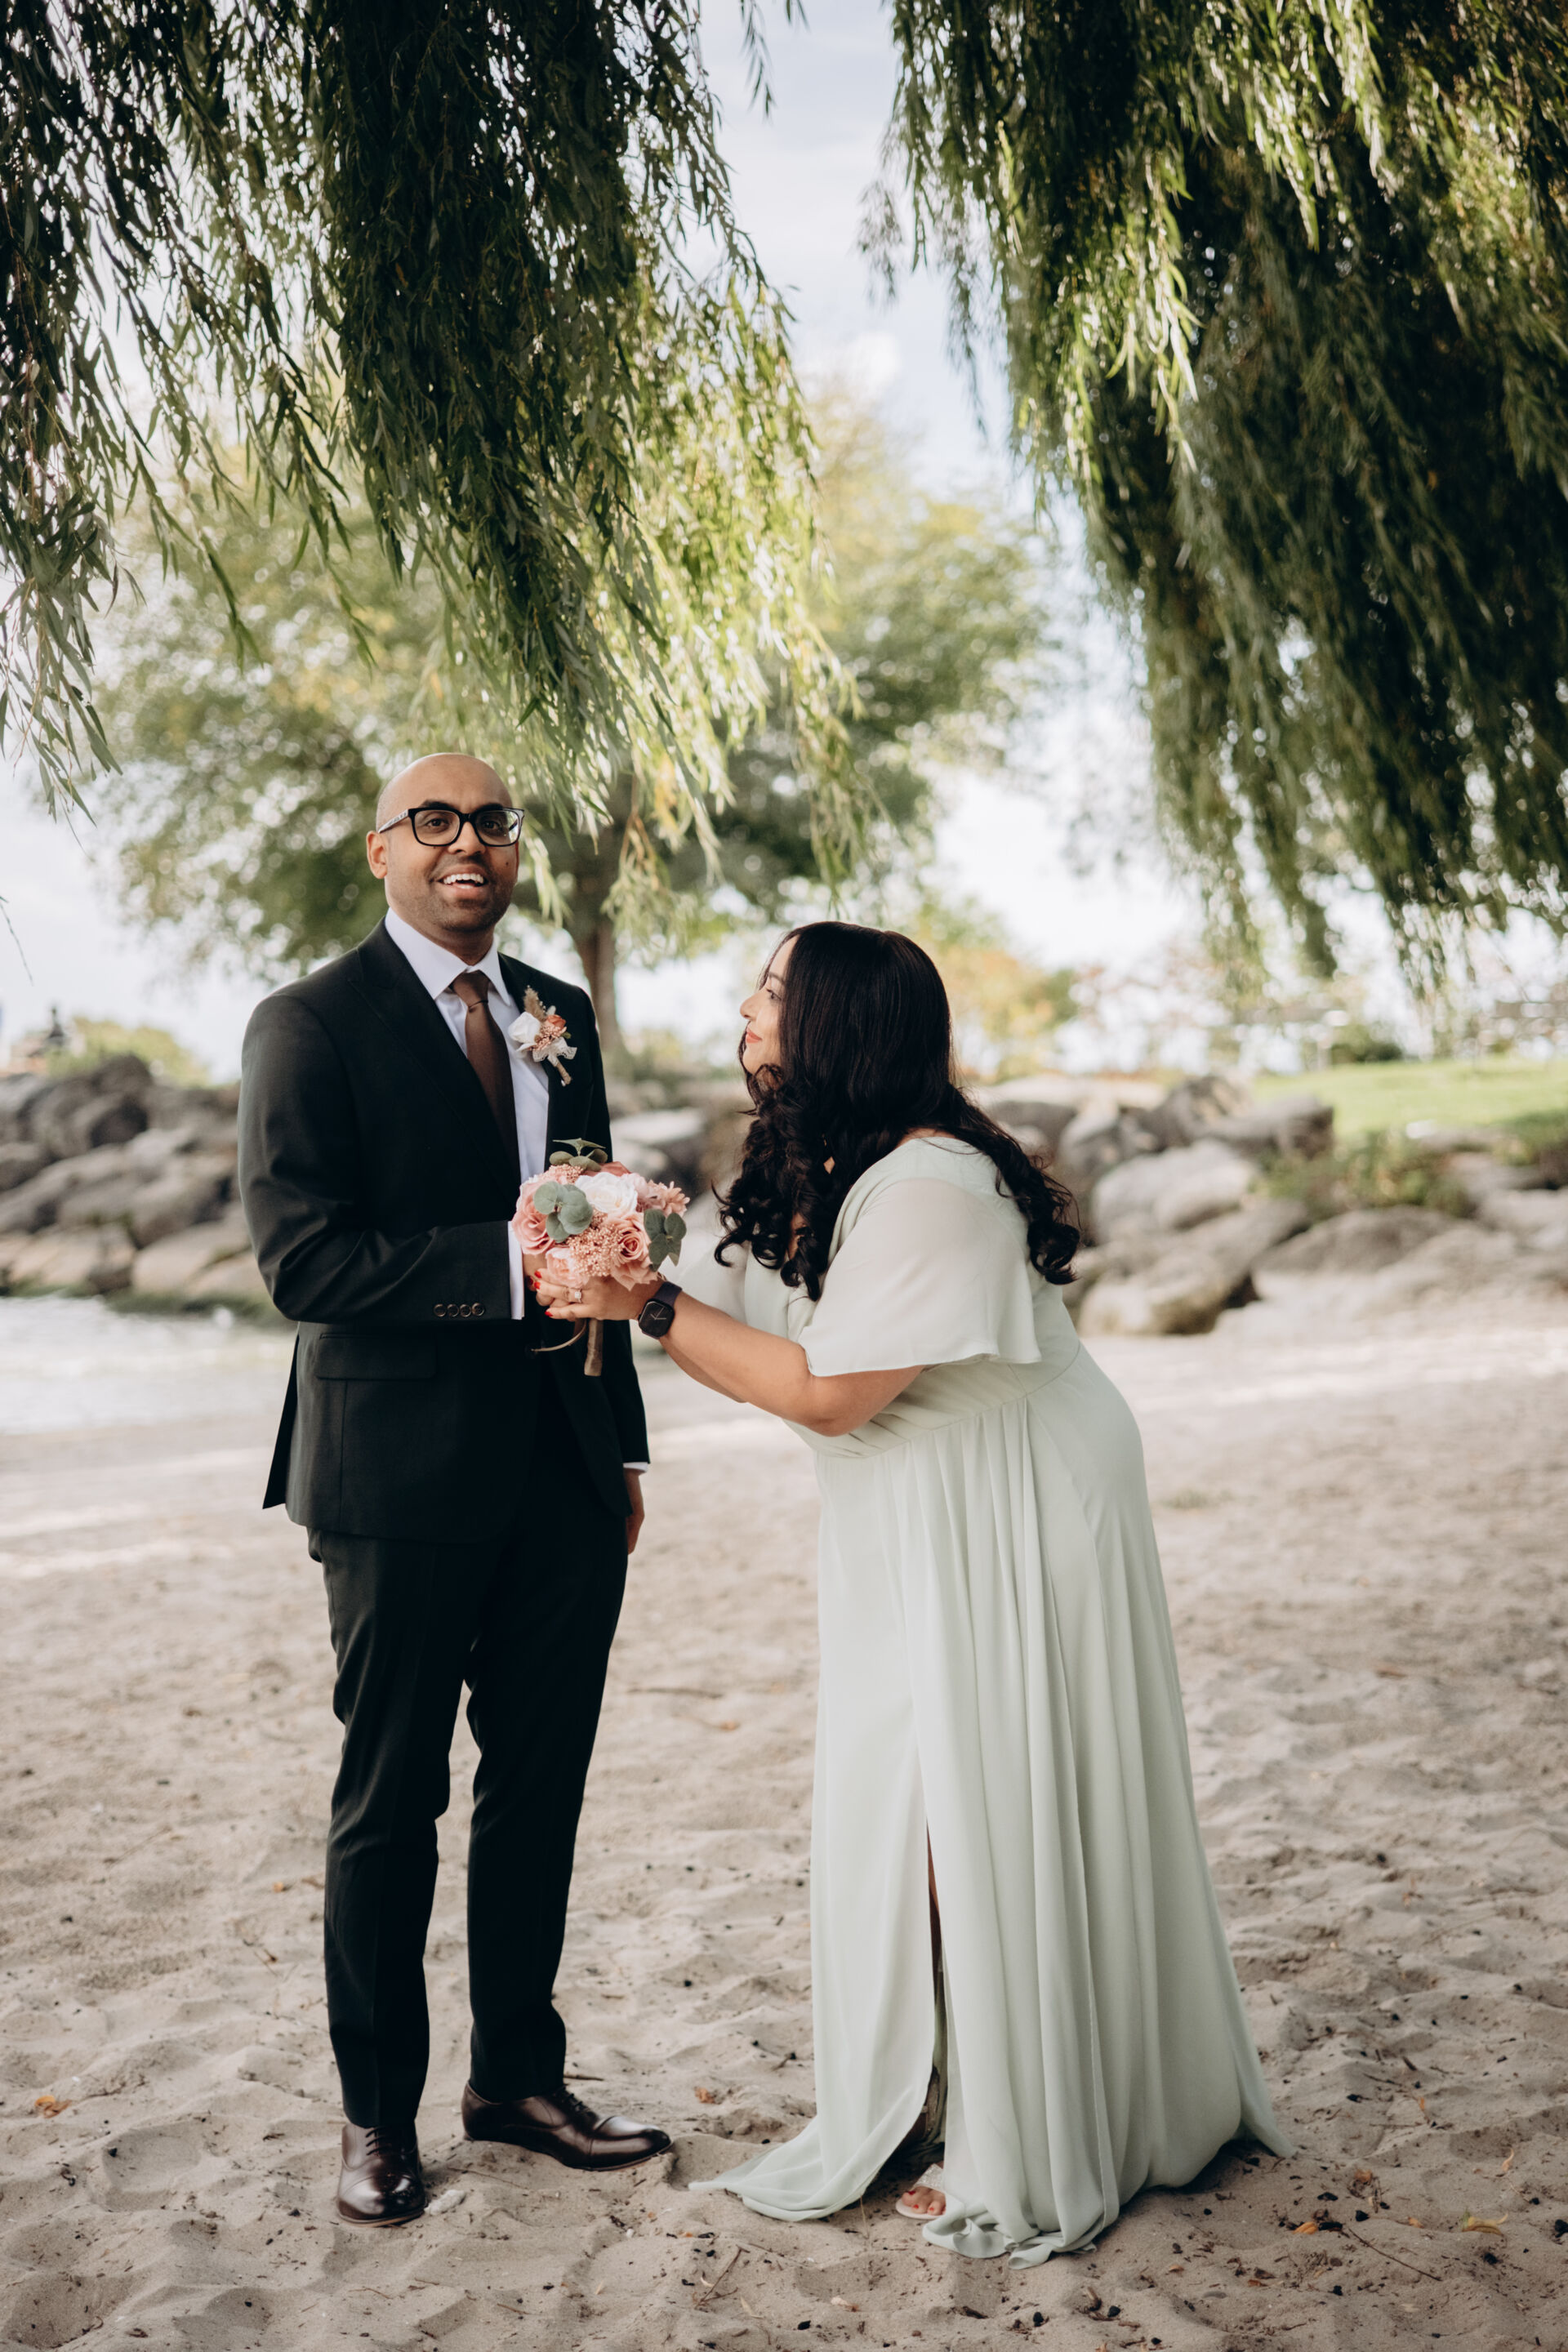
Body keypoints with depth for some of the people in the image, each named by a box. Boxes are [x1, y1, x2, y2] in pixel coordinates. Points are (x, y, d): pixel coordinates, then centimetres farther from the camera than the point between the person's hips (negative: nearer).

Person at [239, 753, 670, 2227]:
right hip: (404, 1478, -5)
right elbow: (301, 1258, -16)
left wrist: (622, 1444, 15)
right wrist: (510, 1261, -25)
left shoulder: (561, 1016, 12)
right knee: (391, 1798, 8)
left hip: (562, 1471, 6)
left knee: (542, 1788, 14)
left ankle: (518, 2077, 32)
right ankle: (378, 2111, 27)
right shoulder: (311, 1026, -6)